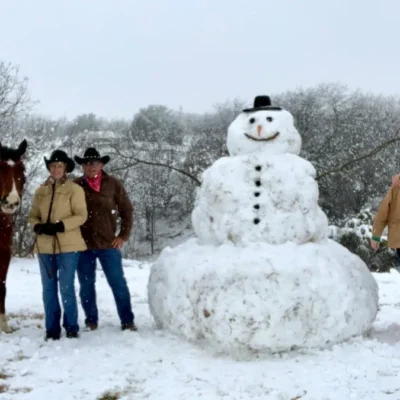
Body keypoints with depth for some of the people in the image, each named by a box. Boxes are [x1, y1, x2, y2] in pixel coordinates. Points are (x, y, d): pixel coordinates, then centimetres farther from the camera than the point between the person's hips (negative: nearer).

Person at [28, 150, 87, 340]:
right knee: (49, 289, 8)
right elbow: (33, 215, 11)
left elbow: (81, 216, -9)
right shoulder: (41, 191, 9)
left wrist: (60, 225, -20)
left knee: (66, 288, -3)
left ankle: (71, 327, 11)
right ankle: (52, 329, 16)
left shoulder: (74, 189, -4)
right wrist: (38, 227, -10)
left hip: (67, 246, -4)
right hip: (45, 246, 5)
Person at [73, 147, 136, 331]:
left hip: (108, 244, -1)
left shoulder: (113, 184, -1)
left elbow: (127, 209, 4)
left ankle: (127, 320, 10)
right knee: (86, 285, 8)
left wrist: (123, 235, 0)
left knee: (118, 283, 2)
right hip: (83, 245, 1)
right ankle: (91, 320, 20)